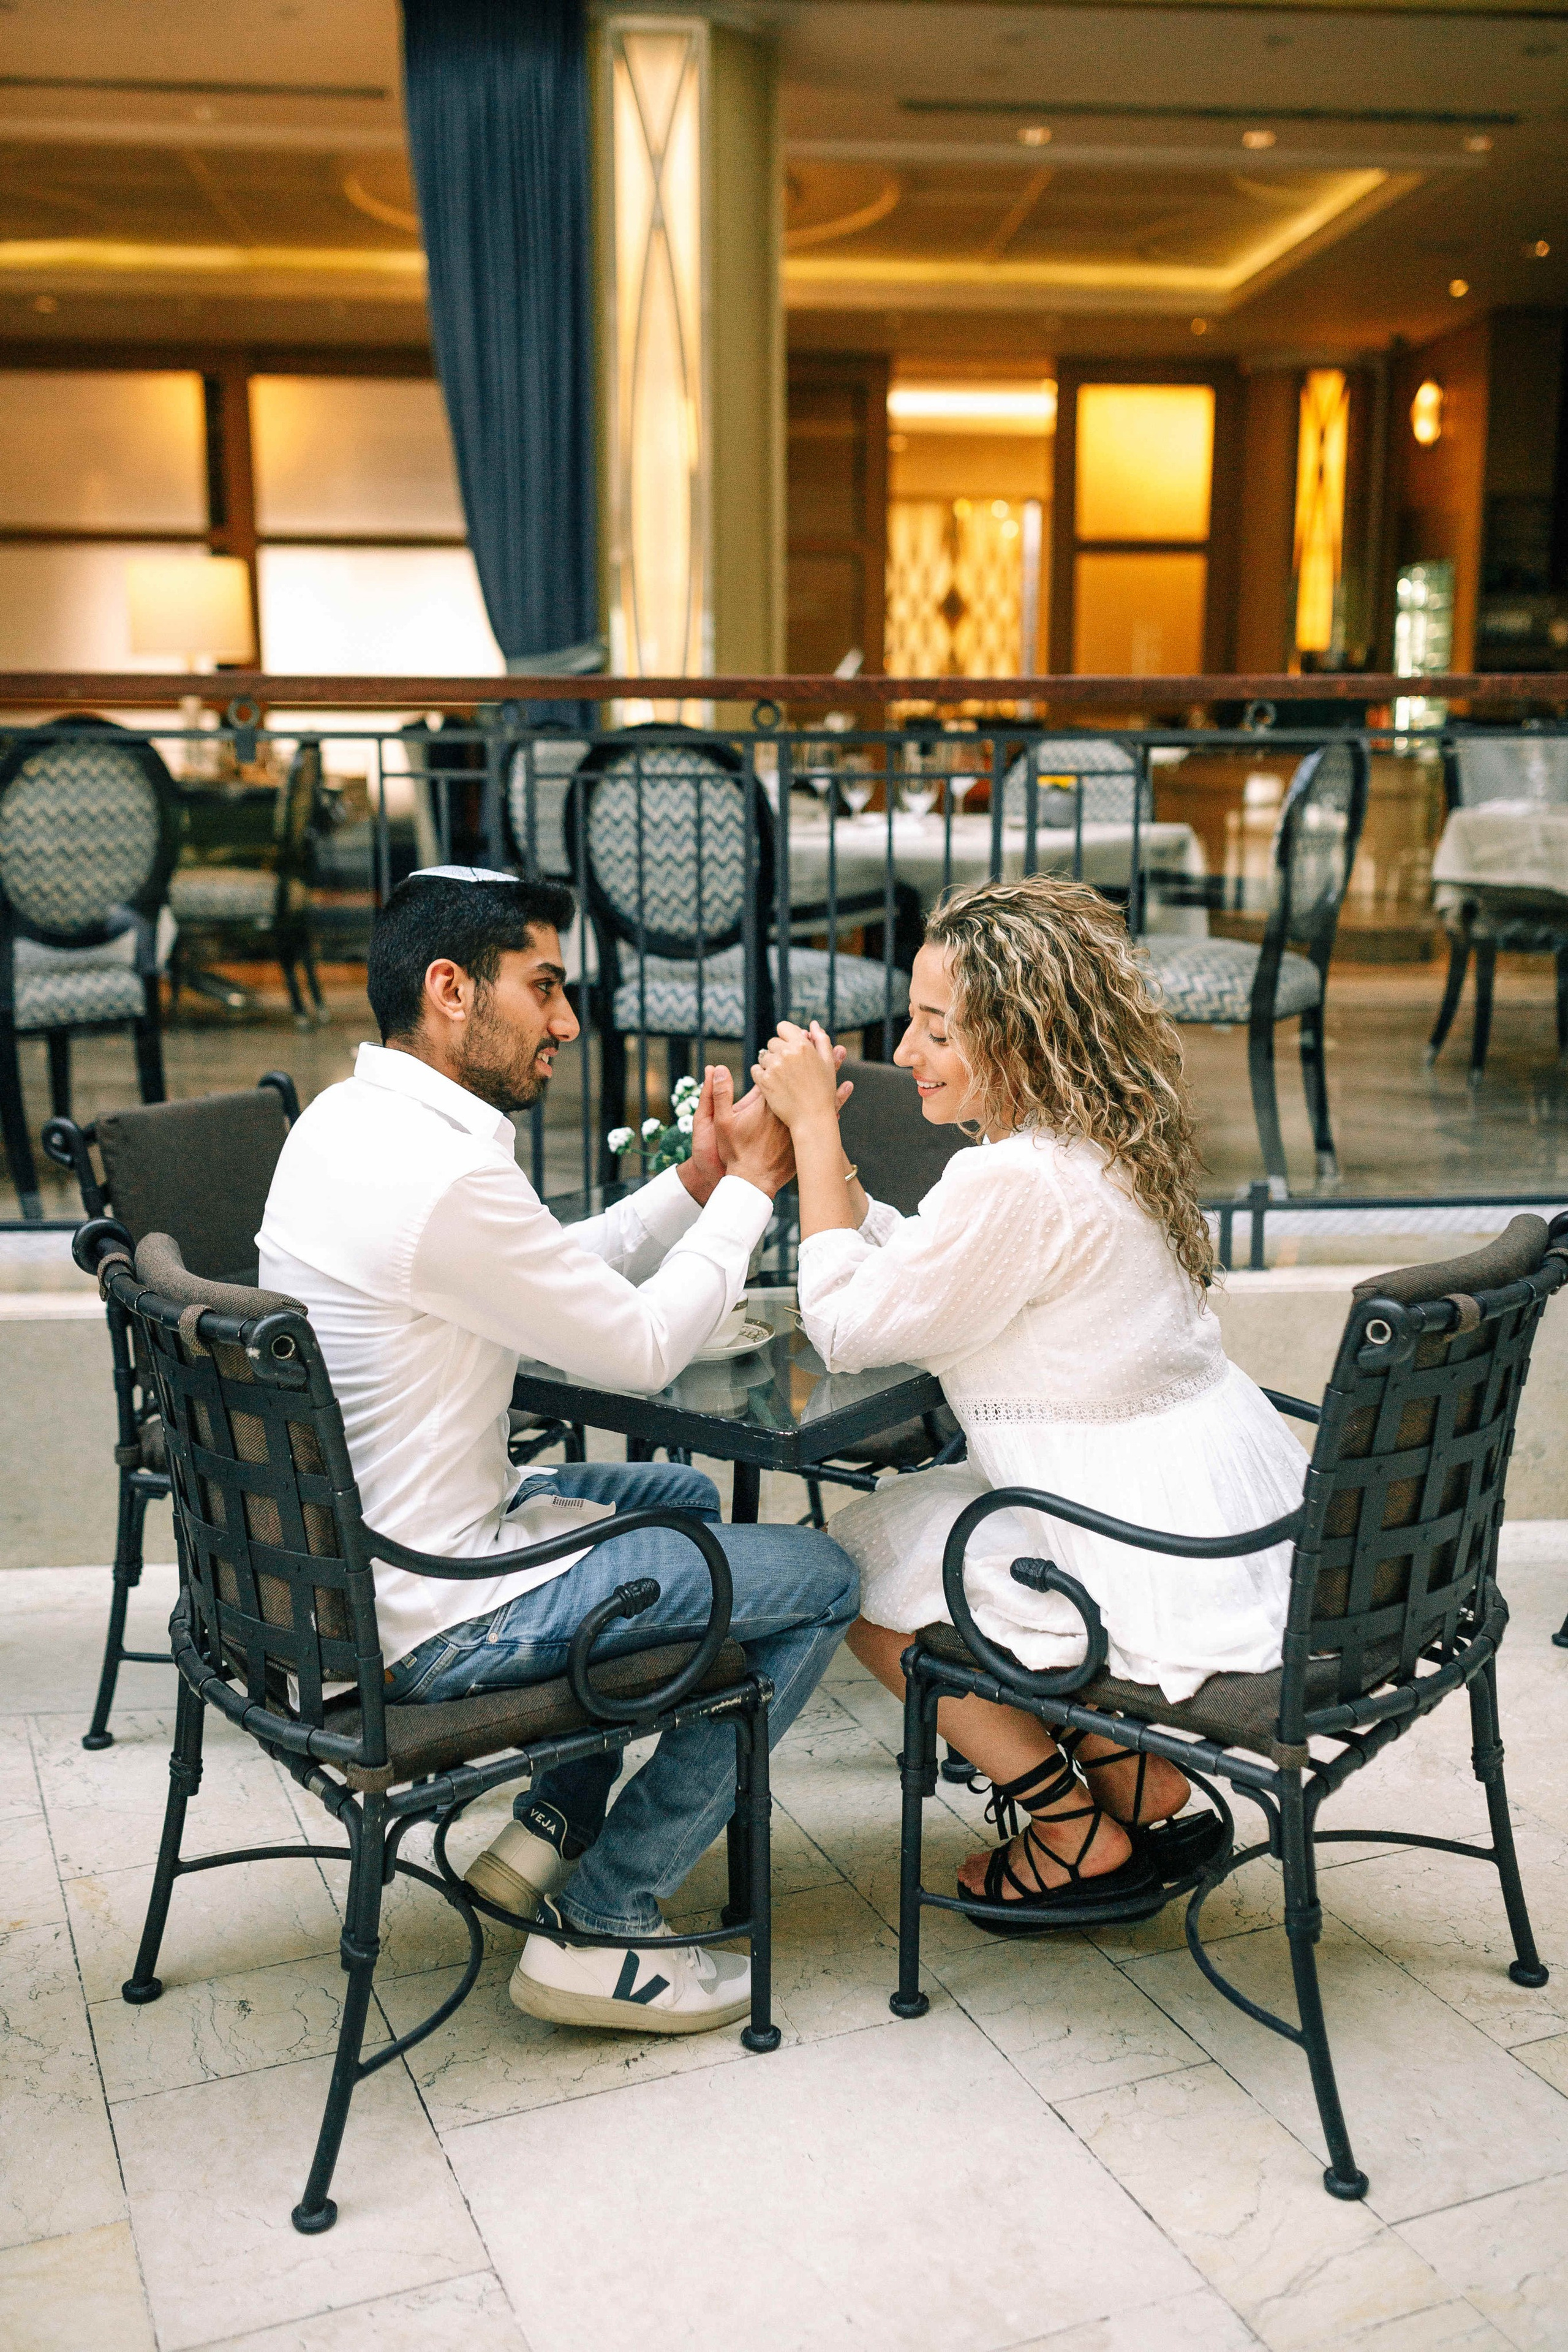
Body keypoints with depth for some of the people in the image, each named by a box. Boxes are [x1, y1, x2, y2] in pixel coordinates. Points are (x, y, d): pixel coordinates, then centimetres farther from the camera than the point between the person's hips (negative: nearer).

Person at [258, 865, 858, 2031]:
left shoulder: (339, 1121, 5)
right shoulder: (444, 1173, -27)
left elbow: (563, 1277, 12)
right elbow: (643, 1346, -15)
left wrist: (701, 1181, 3)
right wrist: (750, 1185, -3)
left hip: (345, 1561, 10)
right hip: (433, 1622, -10)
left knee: (680, 1494, 28)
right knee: (821, 1578, -1)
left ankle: (552, 1831, 26)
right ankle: (602, 1927, 6)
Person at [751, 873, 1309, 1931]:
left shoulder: (1015, 1180, -25)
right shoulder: (1104, 1146, 6)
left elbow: (847, 1327, -13)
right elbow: (926, 1274, 16)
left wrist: (816, 1124, -9)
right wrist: (816, 1158, 9)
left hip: (1170, 1577, -9)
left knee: (859, 1567, 9)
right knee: (917, 1515, 27)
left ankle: (1079, 1841, 16)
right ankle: (1143, 1790, 25)